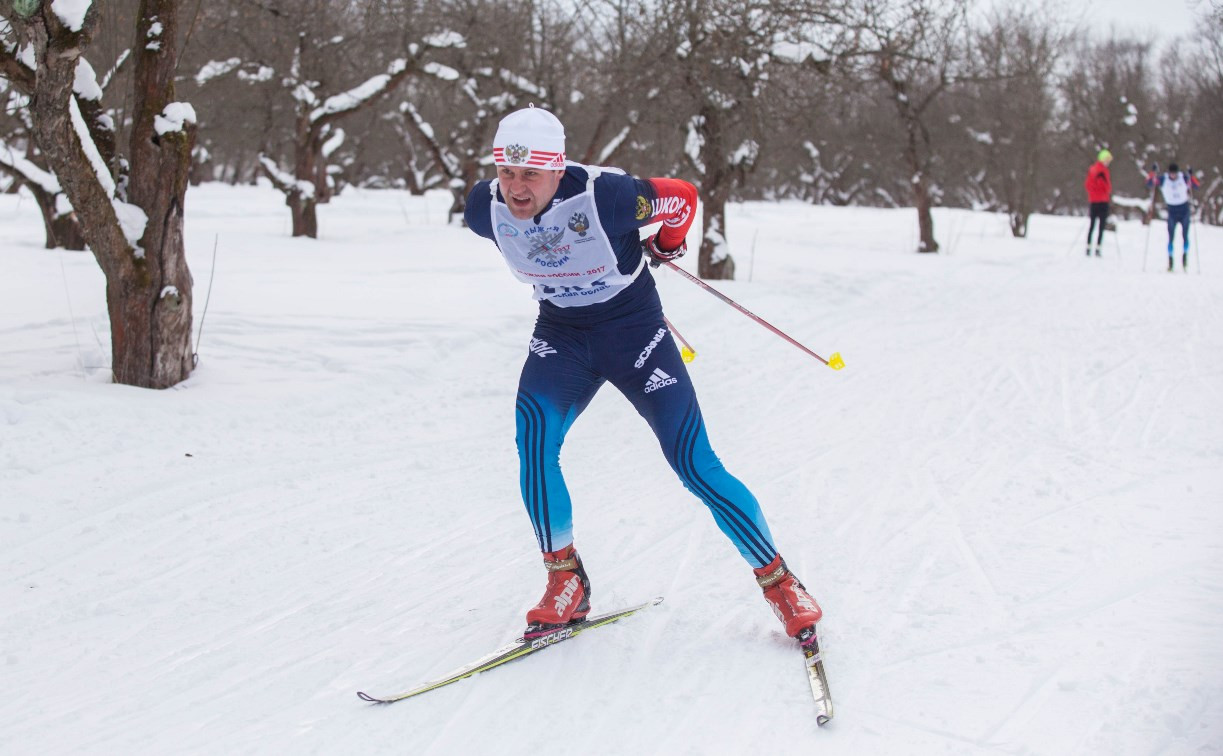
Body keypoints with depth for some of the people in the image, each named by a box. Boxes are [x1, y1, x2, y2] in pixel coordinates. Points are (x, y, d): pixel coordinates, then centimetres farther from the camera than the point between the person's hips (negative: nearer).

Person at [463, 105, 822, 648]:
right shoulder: (485, 210, -16)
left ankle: (779, 582, 8)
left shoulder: (604, 196, -29)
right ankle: (565, 582, -9)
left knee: (695, 465, -8)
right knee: (533, 435, -24)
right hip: (559, 333, 3)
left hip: (633, 328, -3)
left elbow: (683, 197, -10)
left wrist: (665, 246, 9)